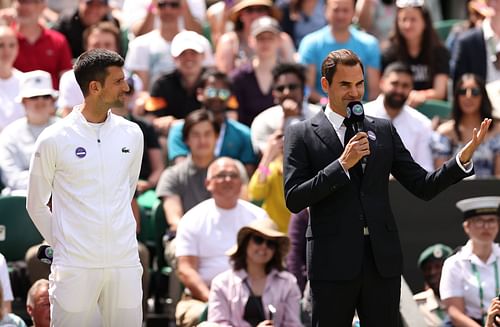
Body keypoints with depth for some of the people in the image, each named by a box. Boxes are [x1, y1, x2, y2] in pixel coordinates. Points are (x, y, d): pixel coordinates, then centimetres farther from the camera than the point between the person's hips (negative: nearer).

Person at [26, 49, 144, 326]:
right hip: (75, 266, -4)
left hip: (125, 263, 4)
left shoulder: (132, 134, 7)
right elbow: (37, 206, 5)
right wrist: (62, 244, 5)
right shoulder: (54, 140, -5)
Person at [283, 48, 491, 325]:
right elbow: (293, 200, -7)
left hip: (383, 260, 3)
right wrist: (342, 164, -15)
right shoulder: (301, 135, 3)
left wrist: (464, 157, -7)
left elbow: (423, 187, 9)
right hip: (333, 261, -3)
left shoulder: (384, 131, 12)